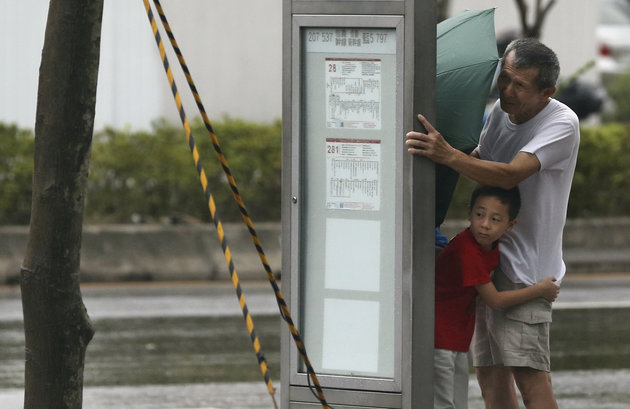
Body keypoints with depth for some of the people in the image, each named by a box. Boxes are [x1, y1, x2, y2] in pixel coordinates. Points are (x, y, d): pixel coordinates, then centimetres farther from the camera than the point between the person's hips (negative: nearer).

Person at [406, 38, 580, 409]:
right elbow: (479, 162, 25)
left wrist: (448, 155, -41)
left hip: (524, 266, -8)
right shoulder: (500, 112, 8)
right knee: (491, 374, 10)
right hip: (487, 258, 8)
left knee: (530, 376, -15)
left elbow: (510, 175, -30)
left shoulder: (562, 124, -16)